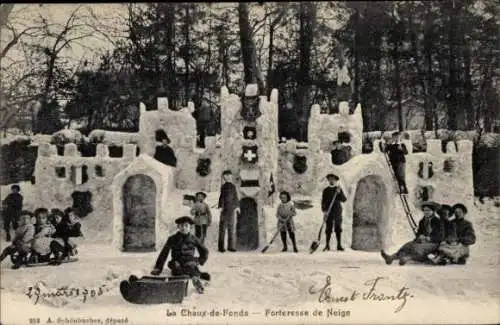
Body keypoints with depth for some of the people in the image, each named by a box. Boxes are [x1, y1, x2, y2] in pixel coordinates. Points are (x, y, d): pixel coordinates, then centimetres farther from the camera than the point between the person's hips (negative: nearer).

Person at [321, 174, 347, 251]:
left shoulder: (339, 189, 9)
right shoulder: (326, 190, 8)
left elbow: (344, 199, 0)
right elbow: (323, 201, 4)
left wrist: (339, 193, -16)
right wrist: (324, 211, -8)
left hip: (337, 212, 0)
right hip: (328, 212, 0)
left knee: (338, 229, -2)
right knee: (328, 229, -1)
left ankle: (339, 245, 1)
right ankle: (327, 245, 3)